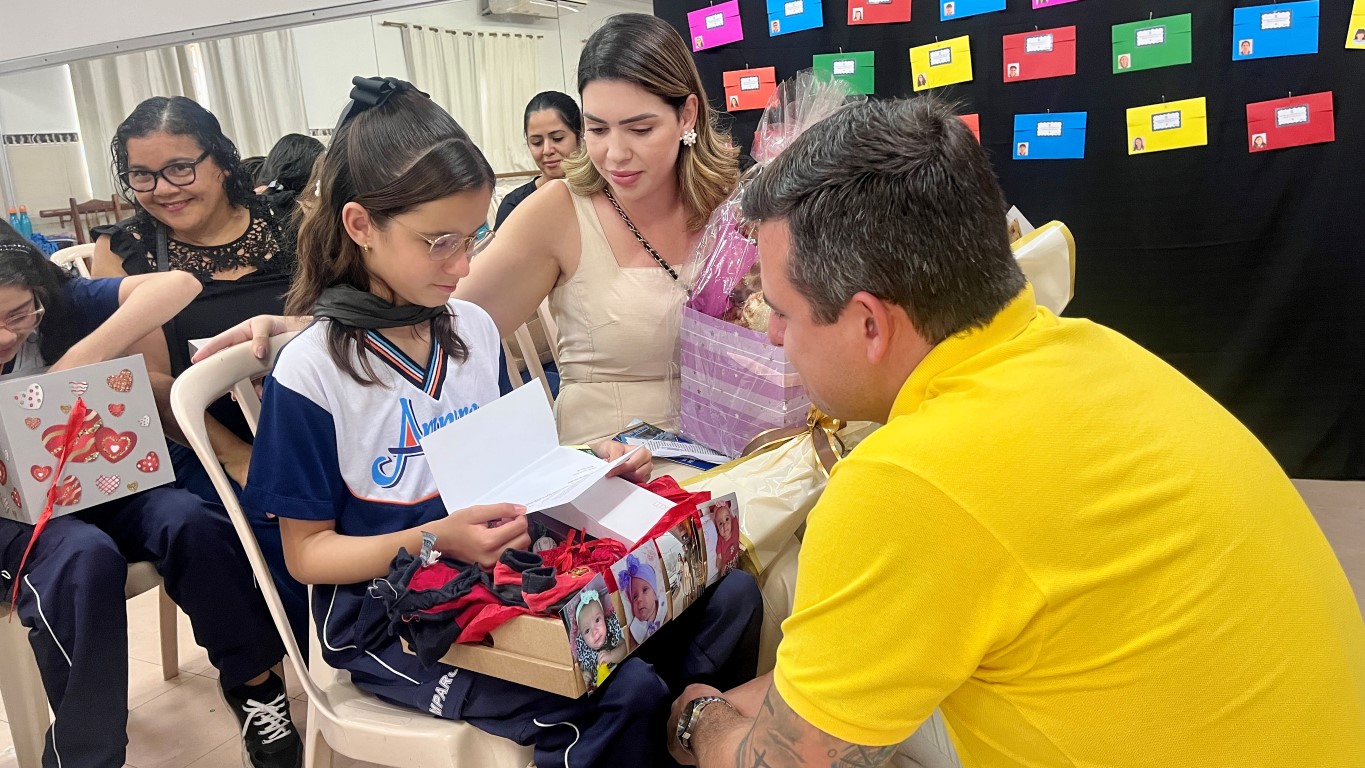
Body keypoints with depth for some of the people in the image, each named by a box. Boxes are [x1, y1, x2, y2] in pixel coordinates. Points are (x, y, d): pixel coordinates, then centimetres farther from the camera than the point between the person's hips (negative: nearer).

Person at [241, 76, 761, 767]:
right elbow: (307, 552, -7)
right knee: (620, 697, -28)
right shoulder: (310, 371, -12)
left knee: (729, 597, -11)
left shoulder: (476, 329, 4)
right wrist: (438, 540, -22)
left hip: (500, 571, 6)